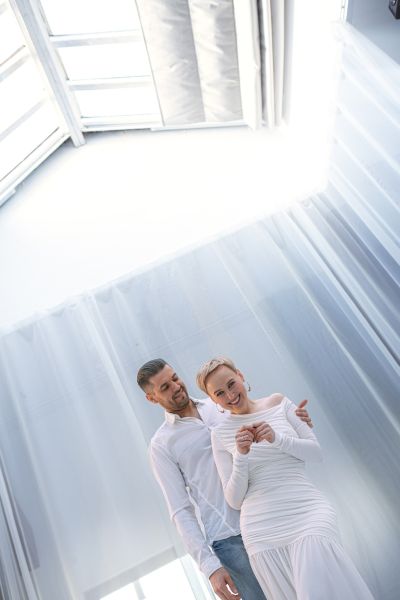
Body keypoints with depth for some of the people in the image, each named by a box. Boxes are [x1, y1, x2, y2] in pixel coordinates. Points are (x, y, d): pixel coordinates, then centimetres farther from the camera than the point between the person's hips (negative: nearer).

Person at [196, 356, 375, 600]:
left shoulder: (278, 403, 6)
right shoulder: (220, 434, 4)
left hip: (307, 509, 0)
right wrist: (240, 455, -14)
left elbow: (316, 452, 5)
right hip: (262, 528, 1)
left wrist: (277, 439, -12)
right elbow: (235, 500, 3)